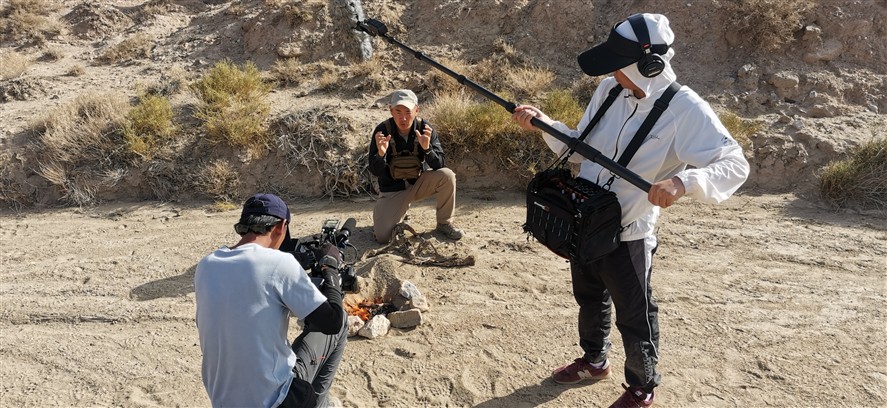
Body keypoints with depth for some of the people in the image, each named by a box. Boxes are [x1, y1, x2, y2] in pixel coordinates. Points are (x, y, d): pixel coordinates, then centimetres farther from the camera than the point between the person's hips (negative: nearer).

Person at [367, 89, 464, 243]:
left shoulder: (425, 129, -14)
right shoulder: (382, 130, -17)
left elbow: (440, 165, -17)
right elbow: (375, 171, -14)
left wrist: (427, 148, -37)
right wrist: (381, 153, -36)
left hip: (420, 182, 1)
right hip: (393, 189, -1)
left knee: (447, 175, -28)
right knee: (382, 236, -16)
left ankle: (444, 224, -5)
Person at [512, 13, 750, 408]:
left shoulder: (685, 109, -20)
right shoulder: (609, 90, -2)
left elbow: (735, 165, -23)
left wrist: (683, 181, -42)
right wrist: (542, 122, -6)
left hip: (626, 234, -6)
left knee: (634, 316, 11)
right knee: (589, 300, 25)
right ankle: (594, 360, 51)